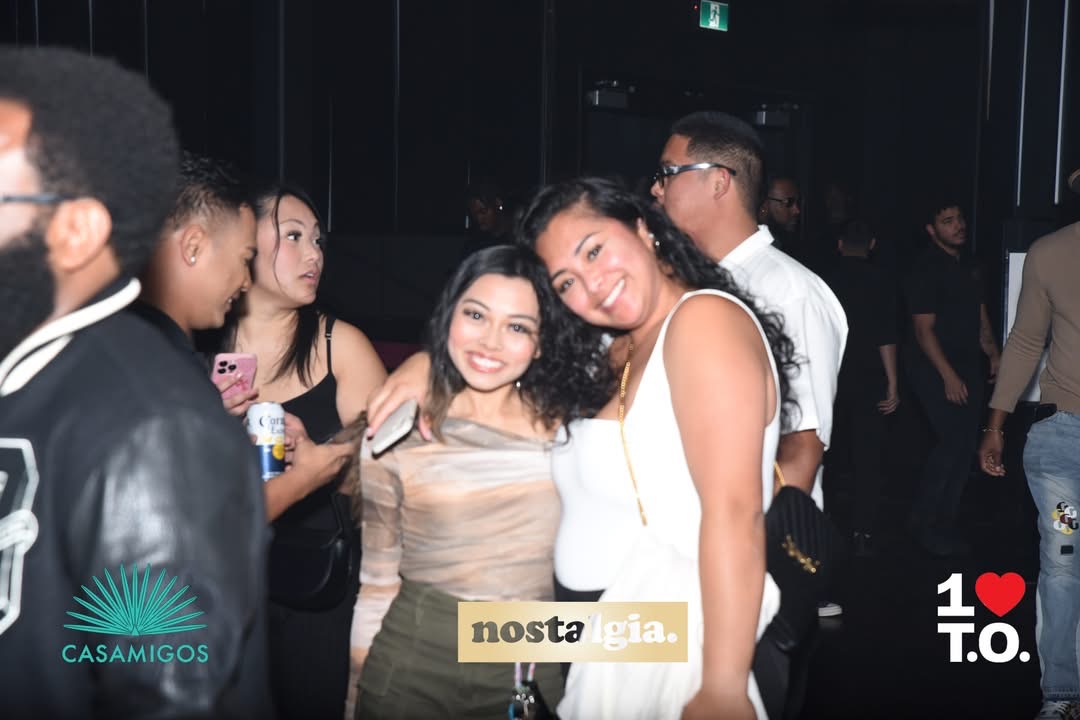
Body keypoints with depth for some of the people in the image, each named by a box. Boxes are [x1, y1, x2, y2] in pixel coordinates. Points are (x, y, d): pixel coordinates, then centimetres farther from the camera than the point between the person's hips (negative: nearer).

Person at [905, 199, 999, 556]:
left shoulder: (968, 267, 13)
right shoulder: (926, 269, -11)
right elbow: (924, 329, -15)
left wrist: (994, 355, 6)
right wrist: (949, 376, -19)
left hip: (968, 366, 8)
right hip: (936, 369, -8)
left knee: (964, 445, 6)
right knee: (953, 442, -14)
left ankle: (946, 522, 16)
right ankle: (922, 522, -1)